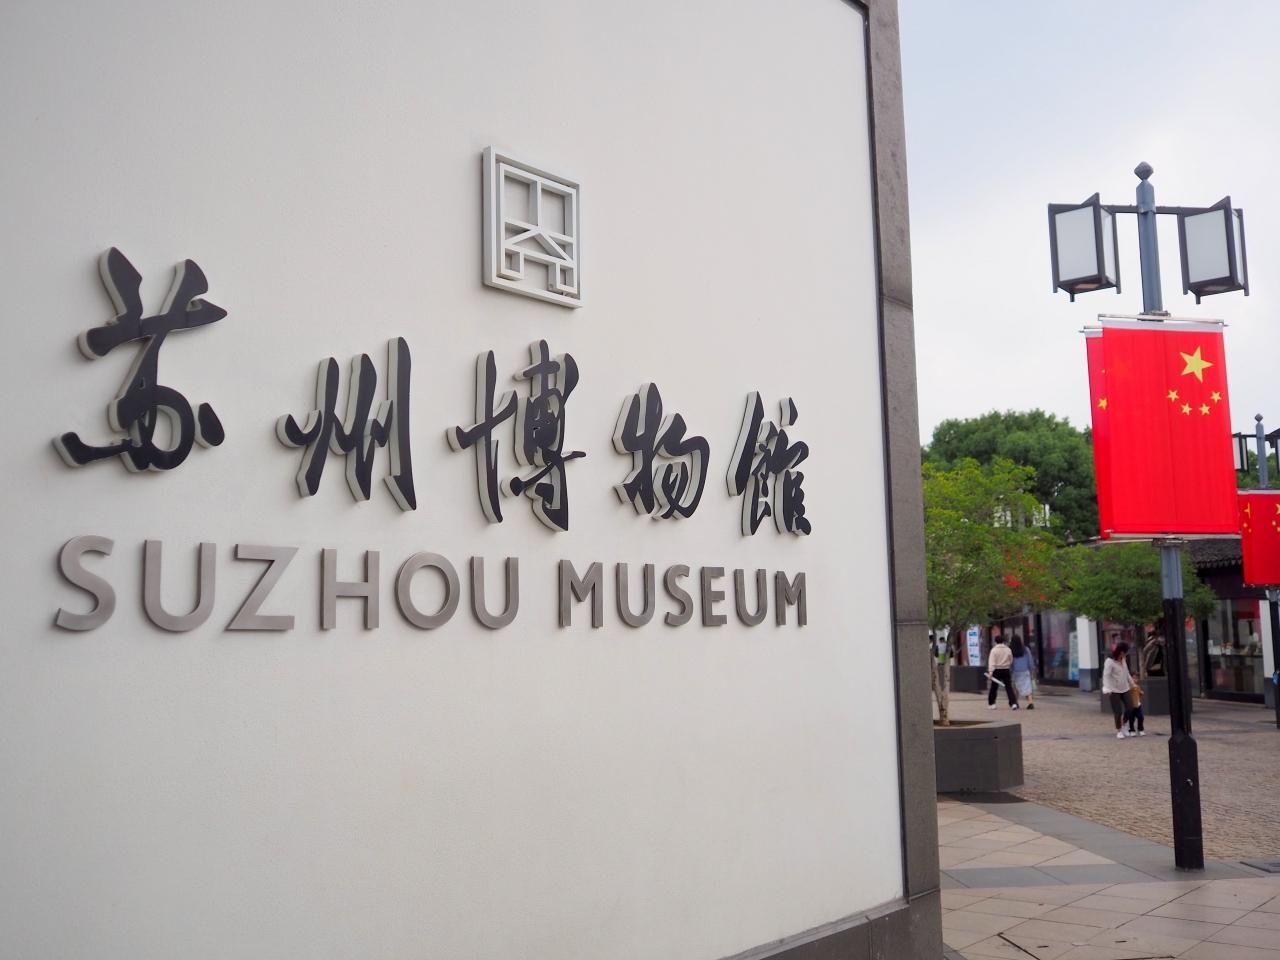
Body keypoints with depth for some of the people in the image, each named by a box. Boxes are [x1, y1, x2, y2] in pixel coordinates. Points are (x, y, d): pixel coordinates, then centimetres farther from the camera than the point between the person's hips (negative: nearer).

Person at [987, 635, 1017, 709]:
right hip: (1006, 670, 2)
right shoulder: (1008, 650, 4)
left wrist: (990, 671, -22)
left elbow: (992, 661, -16)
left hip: (997, 671, -2)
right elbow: (1011, 661, 11)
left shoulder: (994, 650, -6)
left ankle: (991, 704, 13)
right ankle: (1013, 703, -10)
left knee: (993, 688, 9)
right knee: (1009, 687, 1)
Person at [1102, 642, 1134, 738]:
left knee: (1128, 709, 4)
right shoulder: (1109, 661, -17)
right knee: (1118, 712, -5)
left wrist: (1132, 683, 25)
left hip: (1124, 689, 6)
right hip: (1114, 690, -6)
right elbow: (1106, 676, -23)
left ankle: (1124, 726, 28)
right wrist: (1107, 688, -35)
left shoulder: (1123, 660, 5)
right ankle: (1118, 731, 13)